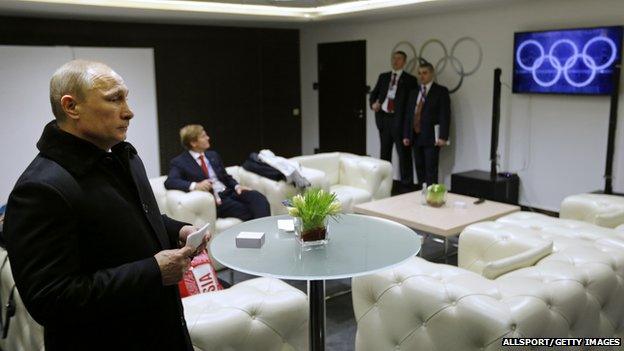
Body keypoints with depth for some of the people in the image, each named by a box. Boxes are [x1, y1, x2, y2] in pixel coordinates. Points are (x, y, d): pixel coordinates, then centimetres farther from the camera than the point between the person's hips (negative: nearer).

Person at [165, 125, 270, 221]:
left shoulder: (213, 155, 19)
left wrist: (237, 186, 1)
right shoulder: (179, 162, 1)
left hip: (228, 192, 6)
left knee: (258, 198, -25)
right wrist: (195, 186, -29)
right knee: (247, 212, -30)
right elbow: (169, 182, -13)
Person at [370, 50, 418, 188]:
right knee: (384, 152, 12)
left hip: (399, 119, -4)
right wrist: (373, 103, -4)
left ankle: (407, 183, 3)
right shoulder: (383, 77, 14)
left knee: (403, 153, -3)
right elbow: (373, 94, 17)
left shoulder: (410, 79, 1)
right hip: (384, 119, 4)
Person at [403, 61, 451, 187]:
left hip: (431, 137, -5)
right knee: (419, 168, 8)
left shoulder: (441, 91, -1)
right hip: (415, 137, 6)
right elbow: (408, 115, 15)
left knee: (431, 169, -6)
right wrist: (406, 135, 7)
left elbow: (445, 115, -8)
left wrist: (443, 137, -16)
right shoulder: (414, 92, 16)